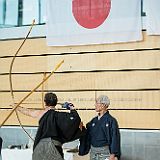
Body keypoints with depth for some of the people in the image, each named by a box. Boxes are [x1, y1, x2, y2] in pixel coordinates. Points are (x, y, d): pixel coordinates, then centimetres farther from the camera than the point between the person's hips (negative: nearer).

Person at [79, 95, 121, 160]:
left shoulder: (111, 120, -8)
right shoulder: (94, 120, 11)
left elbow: (115, 138, -11)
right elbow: (87, 136, 15)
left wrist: (113, 154, -15)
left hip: (104, 151, -6)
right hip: (93, 151, 6)